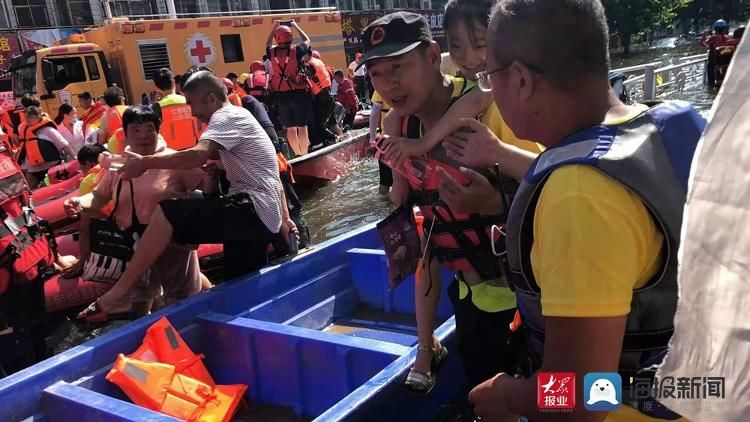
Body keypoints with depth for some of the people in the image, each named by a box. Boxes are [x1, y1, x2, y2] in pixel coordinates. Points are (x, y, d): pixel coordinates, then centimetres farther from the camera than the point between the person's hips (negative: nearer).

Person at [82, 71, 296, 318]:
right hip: (262, 218, 11)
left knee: (166, 213, -16)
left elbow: (198, 156, -26)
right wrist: (283, 218, 30)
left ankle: (120, 292, -13)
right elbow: (269, 177, 28)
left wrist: (146, 163, -18)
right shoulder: (237, 118, 26)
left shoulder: (226, 116, -6)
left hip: (252, 211, -11)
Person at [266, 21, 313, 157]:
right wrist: (296, 26, 24)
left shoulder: (272, 52, 1)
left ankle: (297, 155, 19)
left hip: (282, 95, 3)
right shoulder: (296, 50, -7)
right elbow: (307, 41, 14)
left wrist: (274, 27, 31)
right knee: (302, 126, 3)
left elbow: (268, 44, 26)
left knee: (290, 127, 11)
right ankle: (304, 154, 6)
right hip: (299, 93, -3)